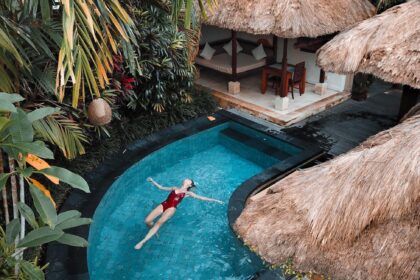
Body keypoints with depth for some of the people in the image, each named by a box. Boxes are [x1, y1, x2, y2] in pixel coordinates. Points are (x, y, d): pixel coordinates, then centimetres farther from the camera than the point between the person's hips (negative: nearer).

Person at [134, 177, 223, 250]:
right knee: (147, 221, -12)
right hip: (163, 204, 4)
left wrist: (215, 200, 6)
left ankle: (143, 241, -29)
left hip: (172, 208, -4)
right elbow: (161, 188, 33)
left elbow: (201, 198, 12)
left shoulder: (188, 193, 15)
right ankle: (154, 232, 19)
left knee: (159, 222, -29)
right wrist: (152, 181, 32)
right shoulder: (174, 188, 25)